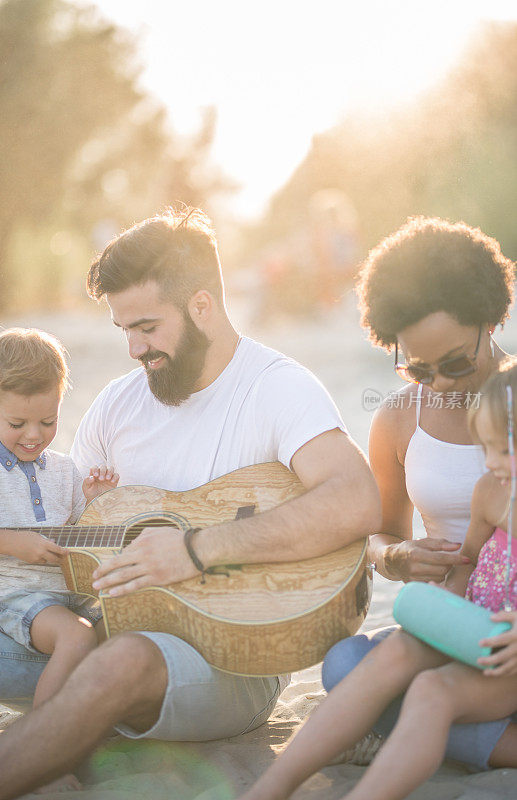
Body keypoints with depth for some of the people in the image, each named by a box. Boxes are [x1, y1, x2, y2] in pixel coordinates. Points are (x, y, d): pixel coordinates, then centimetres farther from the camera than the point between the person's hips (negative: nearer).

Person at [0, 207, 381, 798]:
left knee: (123, 662, -37)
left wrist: (199, 550, -28)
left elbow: (357, 505, -28)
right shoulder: (118, 404, 12)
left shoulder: (278, 388, -9)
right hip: (124, 627, 7)